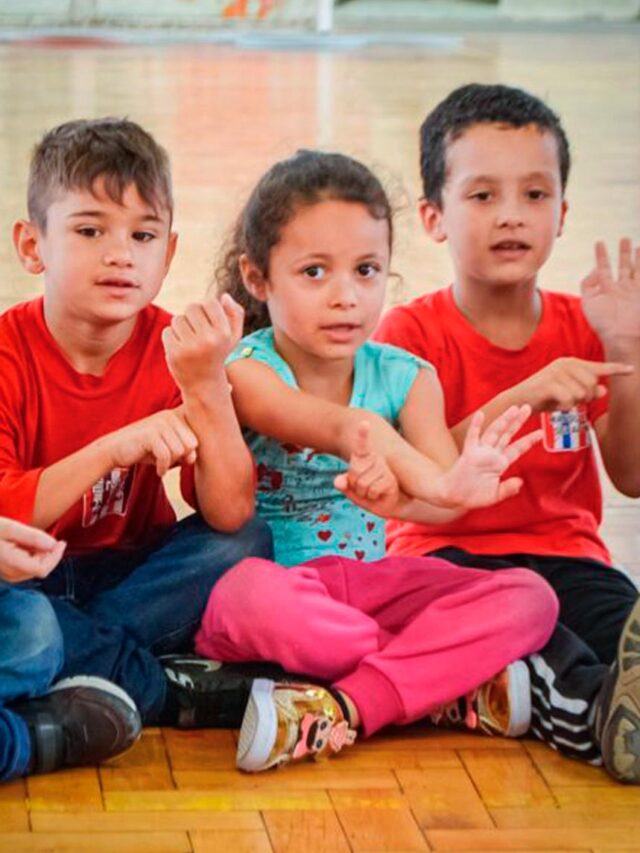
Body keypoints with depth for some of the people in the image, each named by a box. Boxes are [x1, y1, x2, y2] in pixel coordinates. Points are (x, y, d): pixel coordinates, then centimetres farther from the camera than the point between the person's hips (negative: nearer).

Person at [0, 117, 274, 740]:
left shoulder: (175, 348, -7)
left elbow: (229, 515, -17)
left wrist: (206, 384, -29)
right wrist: (112, 449, -34)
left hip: (128, 575, 4)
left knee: (247, 544, -20)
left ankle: (83, 664, -24)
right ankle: (170, 692, -21)